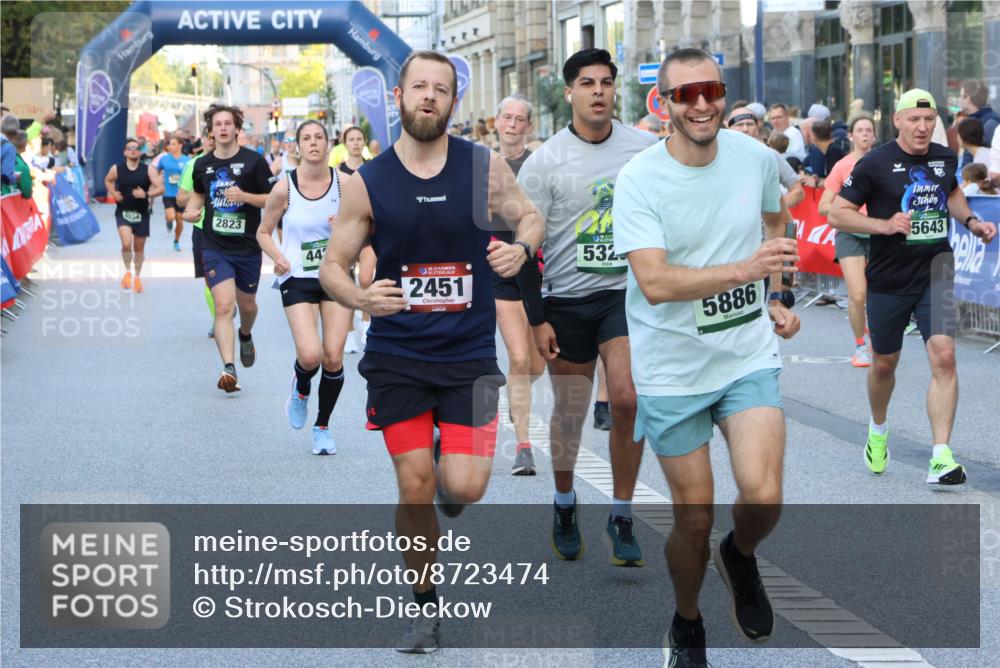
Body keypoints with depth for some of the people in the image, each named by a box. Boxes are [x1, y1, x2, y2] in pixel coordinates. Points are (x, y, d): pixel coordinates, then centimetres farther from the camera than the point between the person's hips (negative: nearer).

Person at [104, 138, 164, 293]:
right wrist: (113, 193, -1)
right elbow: (108, 180, 18)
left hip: (141, 213, 1)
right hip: (123, 212, -1)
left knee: (139, 248, 12)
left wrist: (146, 194, -24)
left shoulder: (148, 170, -5)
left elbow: (161, 188, -8)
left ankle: (137, 277, 32)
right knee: (126, 244, -21)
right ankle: (128, 272, 4)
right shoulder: (117, 169, -2)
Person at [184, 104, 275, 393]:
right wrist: (191, 209, 2)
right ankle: (228, 368, -21)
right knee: (223, 306, -15)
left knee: (246, 304, 17)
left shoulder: (253, 161, -7)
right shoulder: (202, 164, 4)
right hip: (215, 247, 0)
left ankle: (246, 336, 52)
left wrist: (244, 196, -21)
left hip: (248, 247, 0)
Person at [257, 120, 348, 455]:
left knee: (333, 357, -1)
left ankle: (323, 426, 20)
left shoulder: (345, 183, -3)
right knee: (310, 355, -17)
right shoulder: (284, 188, -6)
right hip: (298, 278, -2)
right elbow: (263, 232, 6)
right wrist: (277, 256, -13)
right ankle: (301, 389, 20)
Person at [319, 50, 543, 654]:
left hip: (469, 353, 0)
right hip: (397, 354, 0)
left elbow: (530, 215, 11)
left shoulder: (485, 166, -4)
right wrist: (360, 298, -21)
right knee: (415, 488, -2)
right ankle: (425, 604, 19)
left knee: (464, 487, -10)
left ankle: (449, 464, 29)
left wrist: (521, 247, -13)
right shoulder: (367, 184, -4)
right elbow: (334, 265, 1)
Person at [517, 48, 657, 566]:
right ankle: (564, 505, 32)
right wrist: (536, 319, -8)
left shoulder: (647, 148, 0)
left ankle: (622, 517, -1)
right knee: (569, 411, 8)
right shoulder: (545, 162, -7)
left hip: (627, 292, 1)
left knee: (627, 399, -15)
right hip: (566, 298, -1)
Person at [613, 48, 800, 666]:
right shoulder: (639, 179, -15)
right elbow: (654, 284, -28)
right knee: (694, 521, 5)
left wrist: (773, 299, 10)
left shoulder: (756, 158, -2)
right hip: (673, 370, -2)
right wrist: (745, 269, -40)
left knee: (764, 498, -16)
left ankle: (740, 556, 20)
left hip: (749, 355, 2)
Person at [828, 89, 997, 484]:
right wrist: (884, 225, -21)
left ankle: (941, 458, -15)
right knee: (884, 363, 12)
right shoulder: (876, 164, -10)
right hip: (889, 283, -2)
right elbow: (837, 214, -8)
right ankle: (878, 431, 42)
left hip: (935, 276, 2)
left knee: (944, 358, -14)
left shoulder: (945, 159, 4)